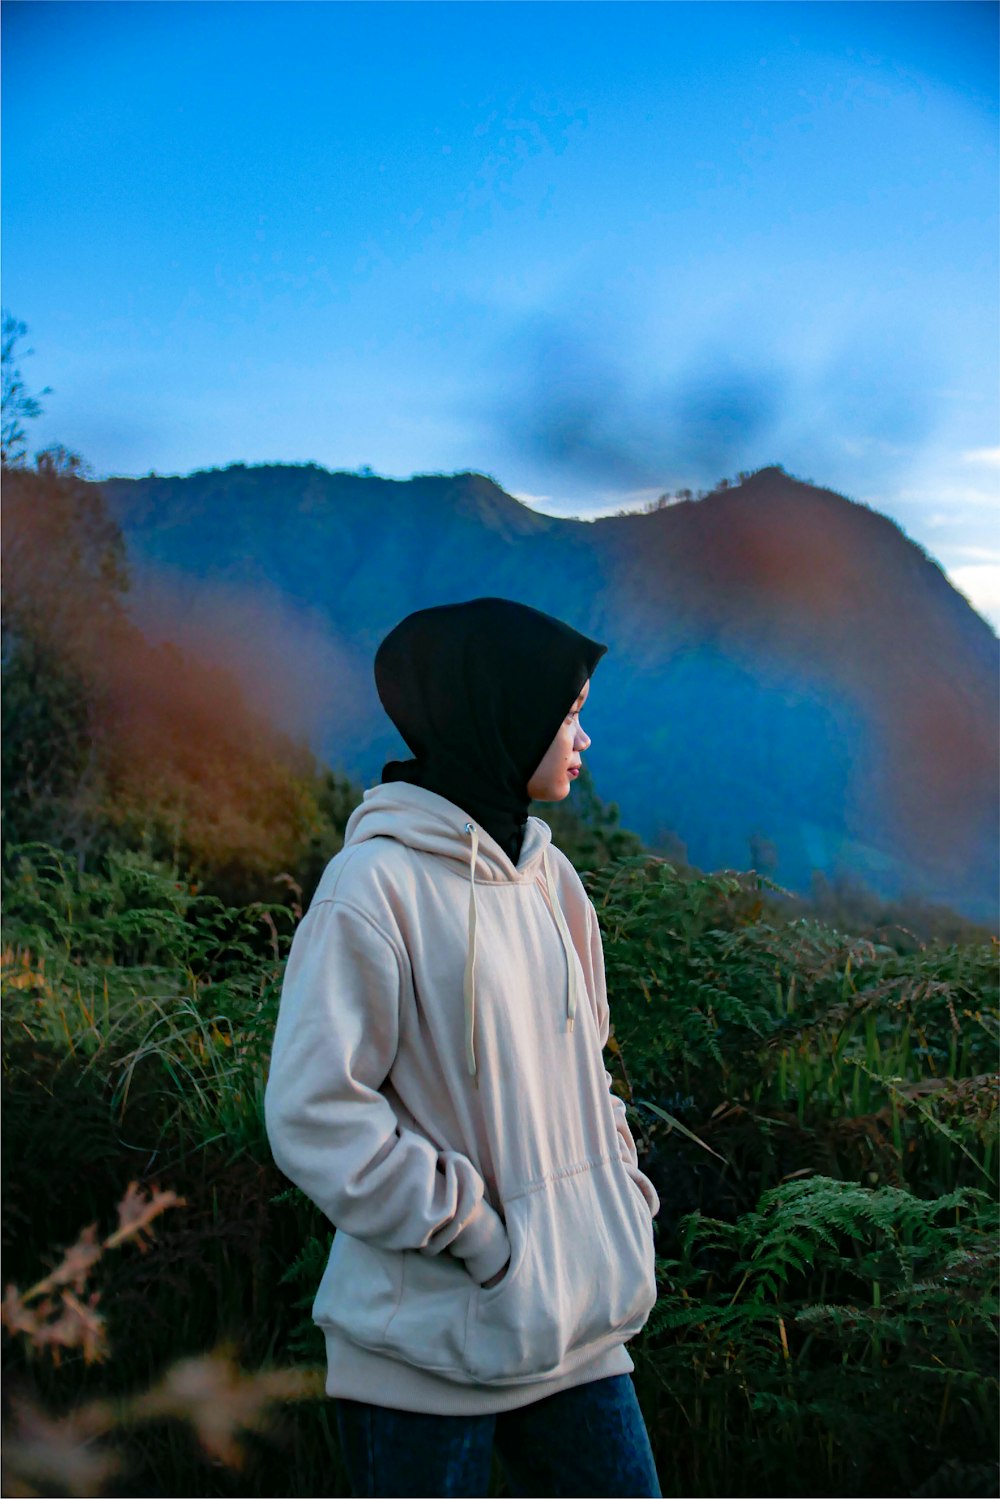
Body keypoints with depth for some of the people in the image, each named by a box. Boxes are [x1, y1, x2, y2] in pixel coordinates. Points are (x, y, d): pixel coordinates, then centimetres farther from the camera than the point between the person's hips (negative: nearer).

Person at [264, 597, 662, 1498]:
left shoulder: (549, 876, 7)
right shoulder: (377, 885, -15)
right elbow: (315, 1113, -17)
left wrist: (625, 1203, 7)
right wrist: (474, 1237, -15)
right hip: (434, 1345, -6)